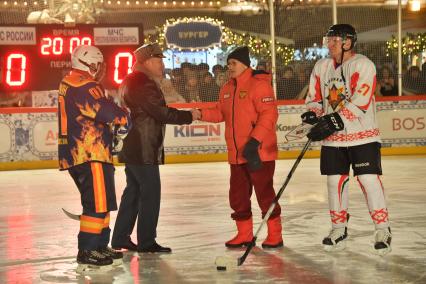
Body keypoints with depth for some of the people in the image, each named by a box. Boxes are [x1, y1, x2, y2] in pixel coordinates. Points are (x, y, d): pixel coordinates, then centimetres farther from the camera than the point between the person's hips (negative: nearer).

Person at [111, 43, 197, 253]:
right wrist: (189, 116, -12)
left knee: (133, 192, 16)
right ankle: (146, 242, 1)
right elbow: (161, 113, -21)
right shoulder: (143, 84, -17)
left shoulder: (132, 82, 17)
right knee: (150, 193, -4)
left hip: (131, 149, 11)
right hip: (143, 151, -11)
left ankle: (120, 238, 22)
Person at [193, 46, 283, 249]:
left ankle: (275, 235, 9)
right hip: (237, 154, 8)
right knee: (238, 194, 12)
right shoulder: (227, 89, 13)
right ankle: (244, 235, 25)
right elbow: (221, 113, 17)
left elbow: (269, 114, -20)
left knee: (264, 192, -3)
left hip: (259, 152, -8)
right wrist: (202, 114, -2)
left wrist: (255, 140, -26)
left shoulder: (259, 85, -13)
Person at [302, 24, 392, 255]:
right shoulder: (321, 67, 8)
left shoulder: (363, 65, -12)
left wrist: (335, 121, -26)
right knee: (335, 180, 7)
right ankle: (339, 228, 21)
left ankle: (382, 230, 0)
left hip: (362, 134, -6)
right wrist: (313, 116, -7)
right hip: (332, 138, 6)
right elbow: (314, 98, 14)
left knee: (368, 179, -10)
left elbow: (360, 103, -20)